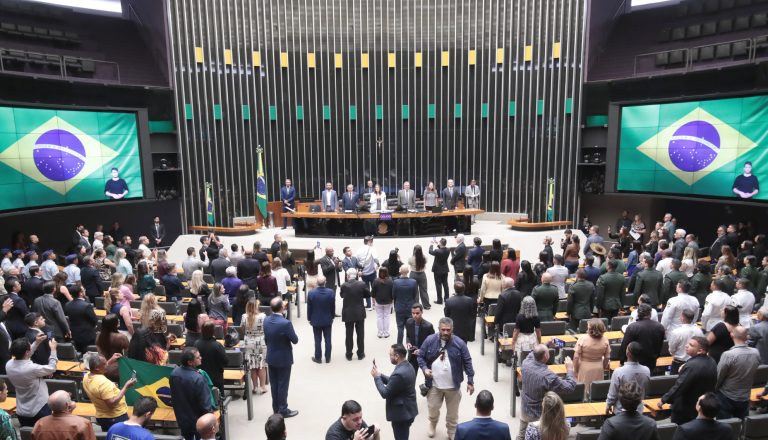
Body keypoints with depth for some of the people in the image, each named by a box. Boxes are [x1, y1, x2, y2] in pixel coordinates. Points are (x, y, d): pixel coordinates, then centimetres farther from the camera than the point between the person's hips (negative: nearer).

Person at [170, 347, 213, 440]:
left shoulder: (174, 372, -13)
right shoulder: (198, 379, -34)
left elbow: (173, 395, 4)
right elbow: (205, 404, -26)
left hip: (182, 418, 6)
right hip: (198, 421, -6)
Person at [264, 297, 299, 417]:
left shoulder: (266, 320, -6)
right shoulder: (285, 323, -27)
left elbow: (266, 339, 6)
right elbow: (295, 340, -17)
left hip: (271, 357, 6)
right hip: (283, 359, -6)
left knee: (274, 384, 17)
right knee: (283, 385, 7)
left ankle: (276, 408, 30)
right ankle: (283, 410, 18)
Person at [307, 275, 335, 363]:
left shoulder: (311, 293, -18)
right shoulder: (331, 292, -15)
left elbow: (309, 308, -8)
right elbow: (333, 307, -4)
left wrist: (309, 319, 6)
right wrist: (332, 317, 11)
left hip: (316, 320, -1)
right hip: (328, 320, 1)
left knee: (317, 340, 11)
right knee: (328, 340, 12)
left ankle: (318, 358, 22)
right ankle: (328, 358, 22)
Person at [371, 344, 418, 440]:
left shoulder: (399, 373, -30)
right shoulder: (407, 367, 2)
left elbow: (385, 393, -22)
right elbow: (393, 382, 12)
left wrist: (377, 377, -12)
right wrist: (380, 375, 1)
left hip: (401, 413, -9)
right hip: (408, 411, 9)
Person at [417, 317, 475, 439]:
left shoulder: (459, 343, -11)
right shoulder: (429, 340, -10)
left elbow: (467, 362, -5)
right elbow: (421, 357, 1)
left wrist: (470, 381, -5)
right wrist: (424, 368, -17)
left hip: (453, 385, -1)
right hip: (434, 385, 1)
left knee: (452, 413, 15)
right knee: (433, 409, 17)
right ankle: (432, 425, 48)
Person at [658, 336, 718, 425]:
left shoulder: (692, 365, -30)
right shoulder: (712, 362, -1)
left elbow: (679, 386, -27)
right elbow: (711, 384, 12)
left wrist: (664, 399, -18)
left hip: (685, 409, -8)